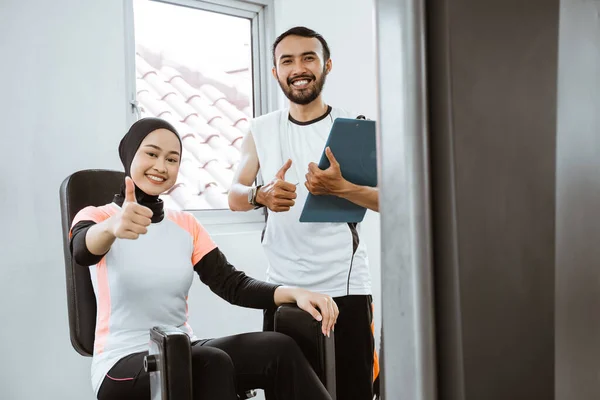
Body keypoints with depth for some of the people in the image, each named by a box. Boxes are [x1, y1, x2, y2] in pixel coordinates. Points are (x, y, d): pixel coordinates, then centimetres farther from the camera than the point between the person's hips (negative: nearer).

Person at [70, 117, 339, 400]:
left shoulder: (185, 225, 12)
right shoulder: (97, 216, -1)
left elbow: (232, 285, 1)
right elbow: (83, 252, -26)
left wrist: (295, 293, -18)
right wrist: (112, 227, -51)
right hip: (123, 365, -4)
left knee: (279, 349, -23)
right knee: (213, 363, -34)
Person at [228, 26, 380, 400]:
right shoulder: (260, 131, 7)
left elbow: (388, 199, -7)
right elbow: (234, 197, 5)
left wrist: (340, 187, -27)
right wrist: (262, 195, -18)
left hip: (345, 287, -2)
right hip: (282, 287, 3)